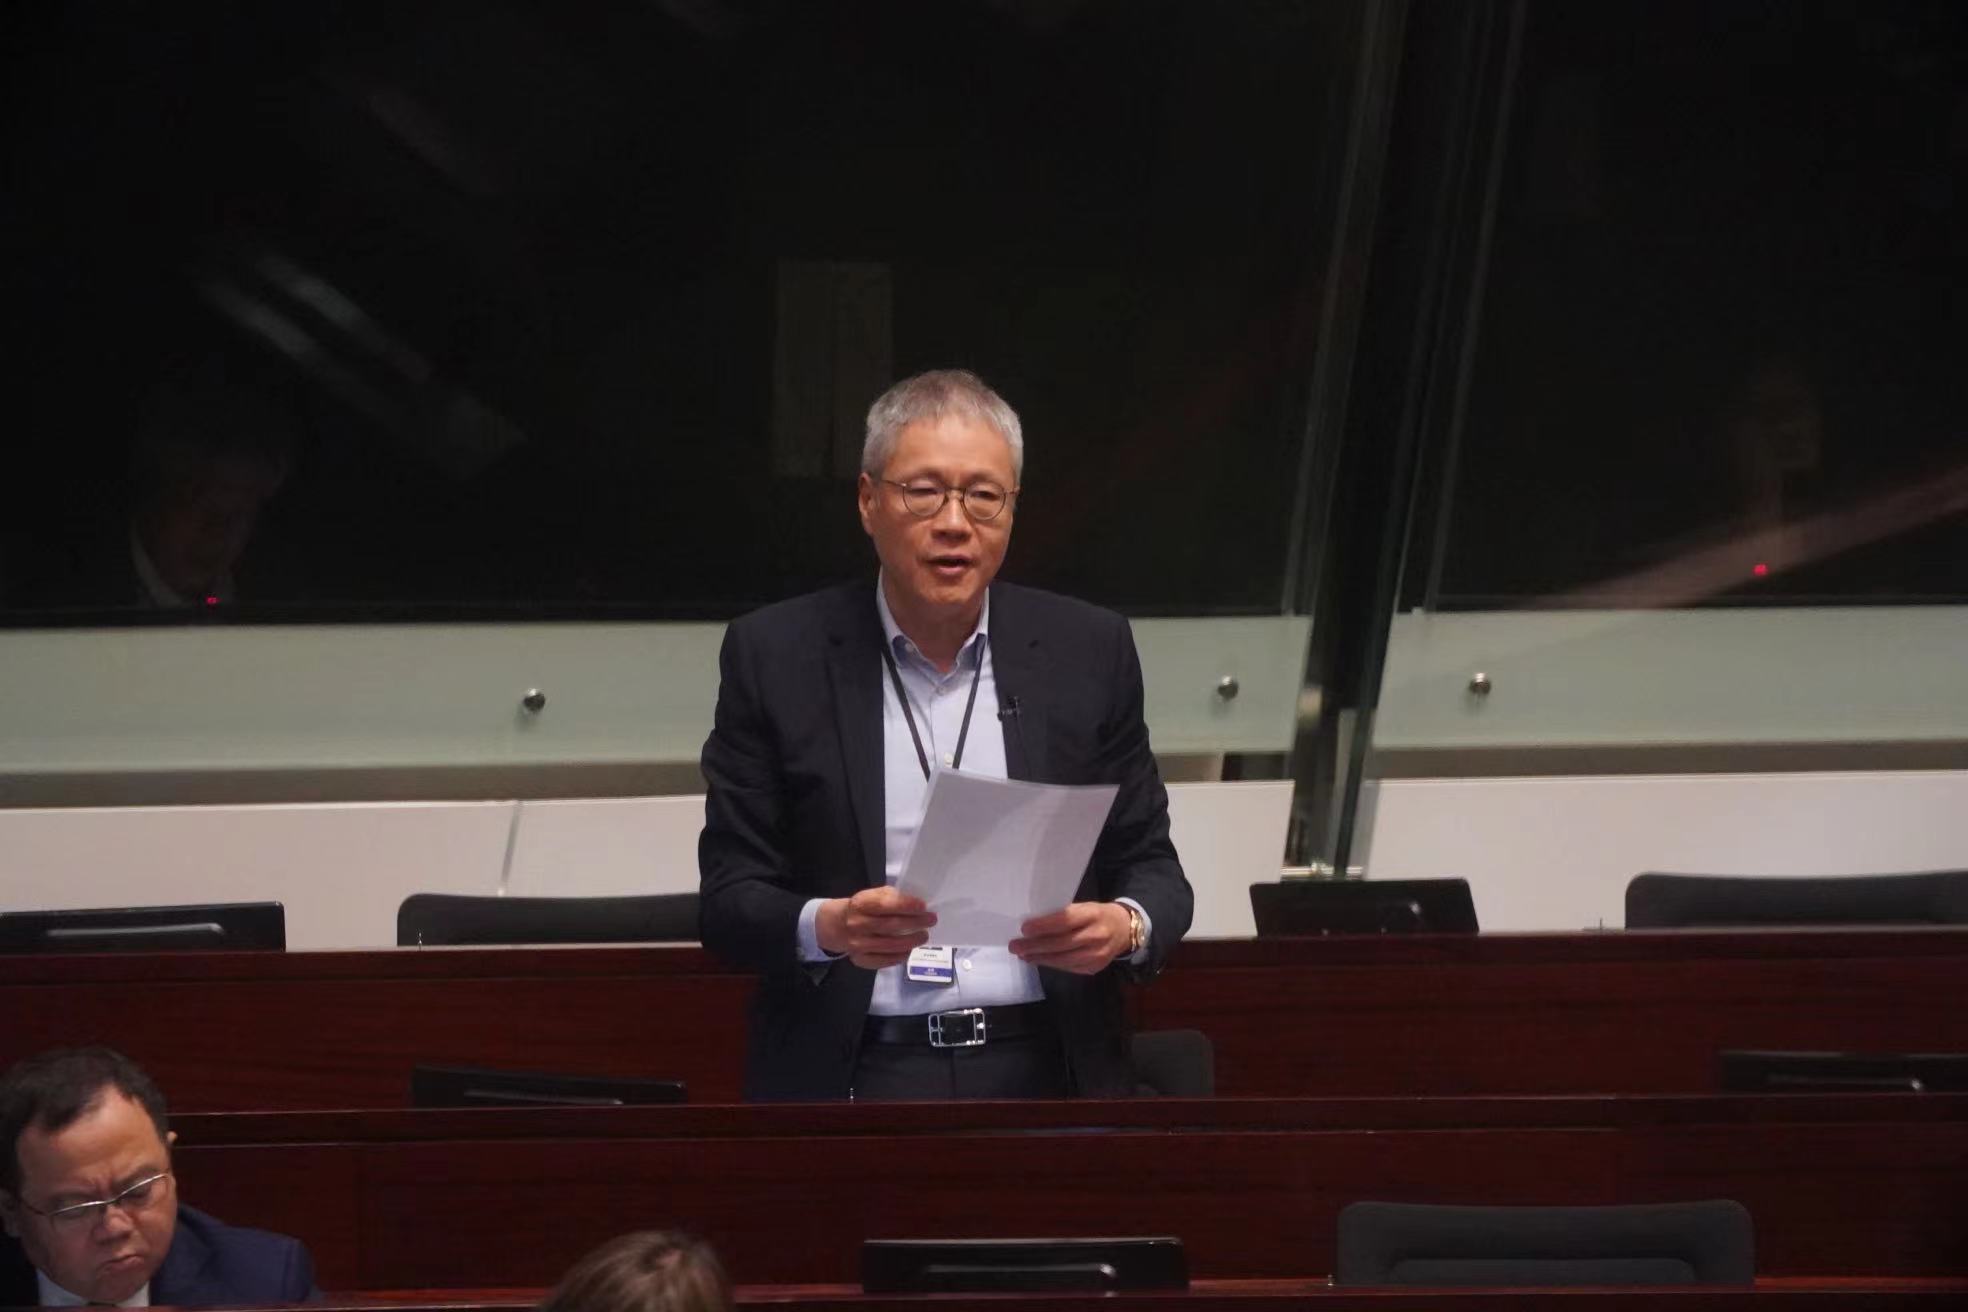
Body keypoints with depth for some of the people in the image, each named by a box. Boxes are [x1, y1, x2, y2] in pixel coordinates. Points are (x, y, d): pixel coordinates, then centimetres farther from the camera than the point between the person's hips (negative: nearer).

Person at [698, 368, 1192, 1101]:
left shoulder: (1089, 650, 10)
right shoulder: (776, 656, 5)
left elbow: (1151, 867, 14)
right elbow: (729, 902, 3)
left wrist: (1128, 928, -10)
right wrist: (826, 928, -18)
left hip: (1041, 1073, 1)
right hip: (848, 1081, -1)